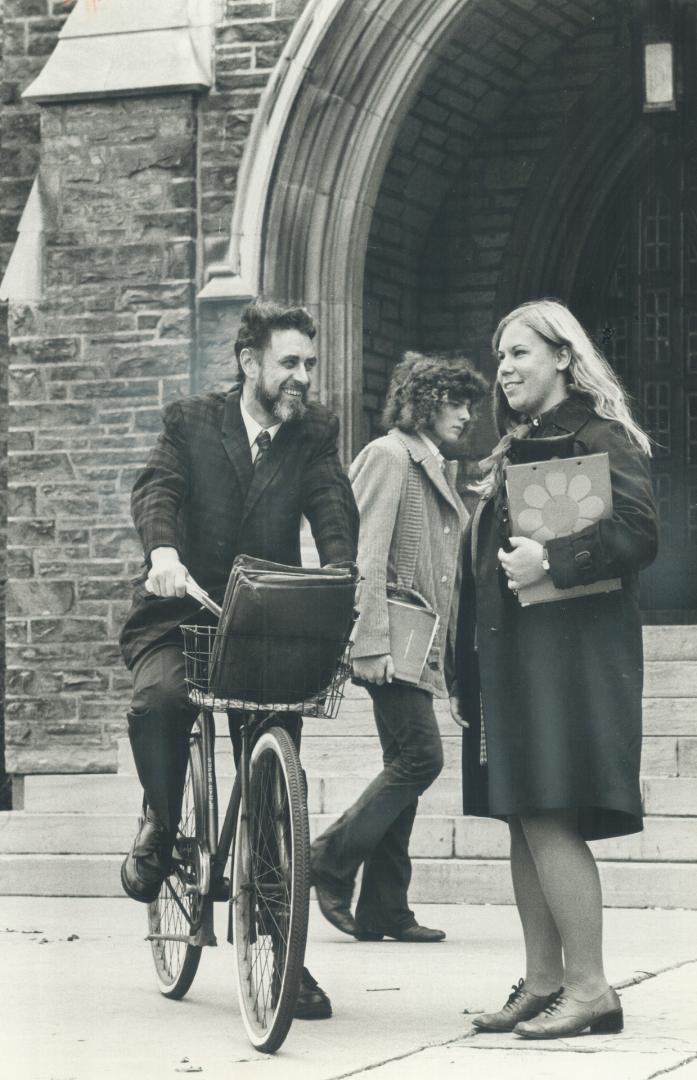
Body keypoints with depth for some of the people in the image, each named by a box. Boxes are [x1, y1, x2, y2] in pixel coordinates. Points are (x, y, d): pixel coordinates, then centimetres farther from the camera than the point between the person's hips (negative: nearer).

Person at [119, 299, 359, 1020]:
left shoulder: (314, 434, 10)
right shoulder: (191, 423, 5)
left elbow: (333, 510, -4)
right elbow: (157, 488, -11)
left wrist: (342, 578, -26)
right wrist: (163, 552, -33)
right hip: (180, 616, -2)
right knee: (158, 702, -34)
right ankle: (161, 829, -5)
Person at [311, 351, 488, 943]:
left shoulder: (440, 468, 21)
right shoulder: (389, 456, -6)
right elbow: (366, 553, -14)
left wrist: (449, 646, 17)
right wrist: (374, 640, -20)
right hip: (390, 643, -9)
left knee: (406, 765, 7)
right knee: (421, 755, -15)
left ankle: (383, 909, 9)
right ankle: (332, 860, -3)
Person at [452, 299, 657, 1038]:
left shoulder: (601, 439, -6)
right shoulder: (512, 453, 20)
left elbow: (639, 534, -17)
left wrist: (552, 560, -26)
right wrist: (468, 672, 18)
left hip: (571, 651, -9)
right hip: (508, 654, 9)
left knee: (549, 817, -13)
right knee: (524, 820, 7)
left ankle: (589, 988, -9)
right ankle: (541, 983, 12)